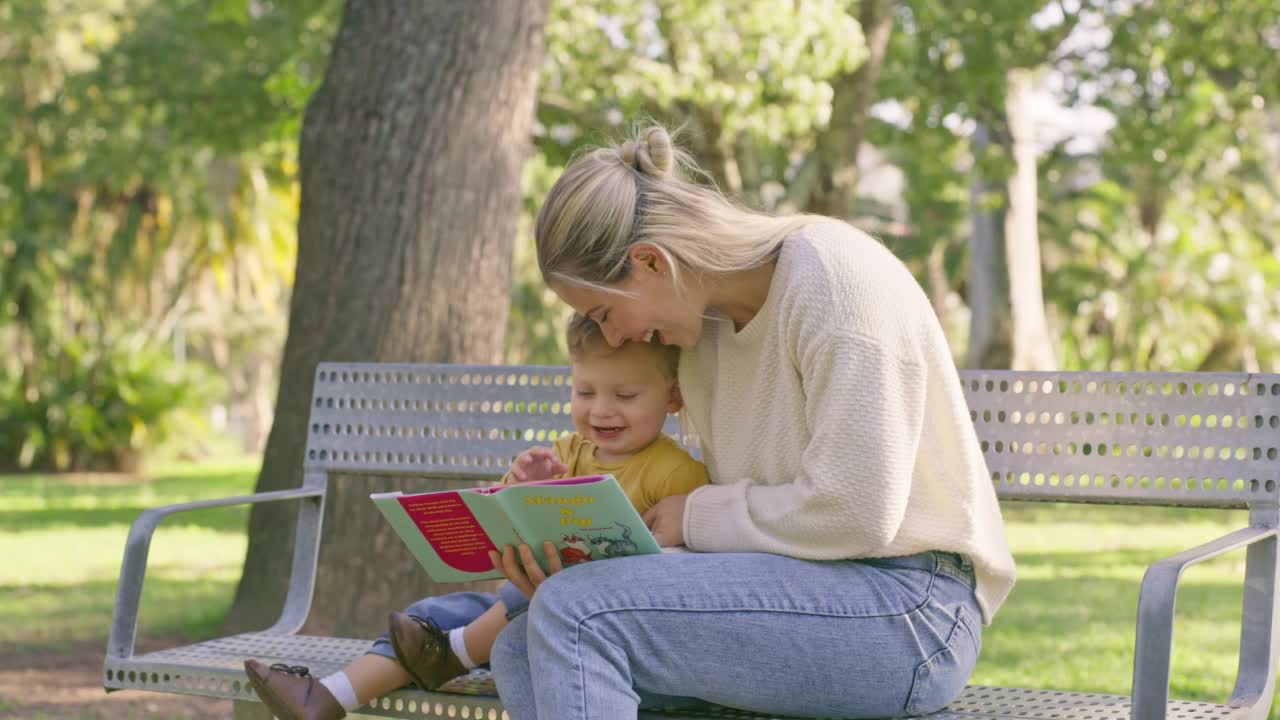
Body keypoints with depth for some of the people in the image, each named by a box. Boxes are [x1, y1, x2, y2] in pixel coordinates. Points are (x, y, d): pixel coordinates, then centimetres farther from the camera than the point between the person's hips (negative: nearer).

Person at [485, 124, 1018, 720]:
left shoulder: (832, 273, -14)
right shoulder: (704, 323, 12)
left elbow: (855, 513, -20)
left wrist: (696, 517, -8)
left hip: (904, 608, -8)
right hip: (799, 590, 9)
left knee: (576, 613, -21)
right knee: (521, 648, -7)